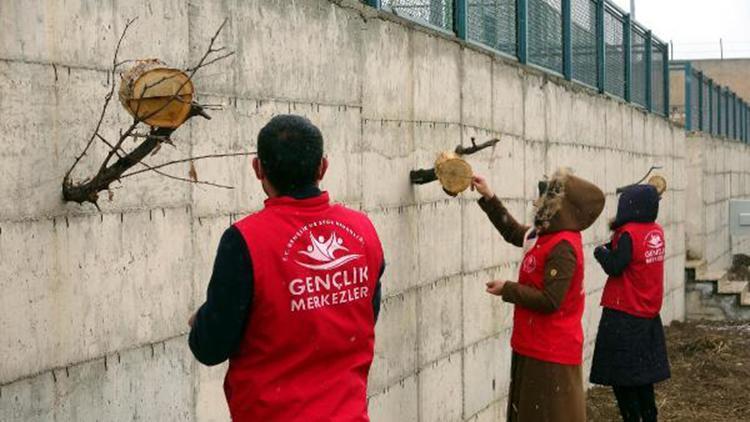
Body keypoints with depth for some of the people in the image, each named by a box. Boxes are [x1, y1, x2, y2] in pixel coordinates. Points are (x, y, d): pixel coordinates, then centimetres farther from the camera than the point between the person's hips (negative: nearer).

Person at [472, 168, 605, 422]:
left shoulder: (562, 248, -22)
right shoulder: (547, 236, 6)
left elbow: (549, 300, -26)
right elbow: (514, 232, 25)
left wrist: (507, 290, -15)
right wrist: (488, 198, 20)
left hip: (551, 354, -10)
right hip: (534, 347, 10)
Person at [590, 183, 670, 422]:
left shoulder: (629, 234, -19)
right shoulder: (656, 232, 3)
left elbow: (614, 267, -18)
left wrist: (601, 251, -1)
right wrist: (617, 233, 2)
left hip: (624, 316, -7)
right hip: (649, 315, 7)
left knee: (621, 375, 2)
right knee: (642, 372, 17)